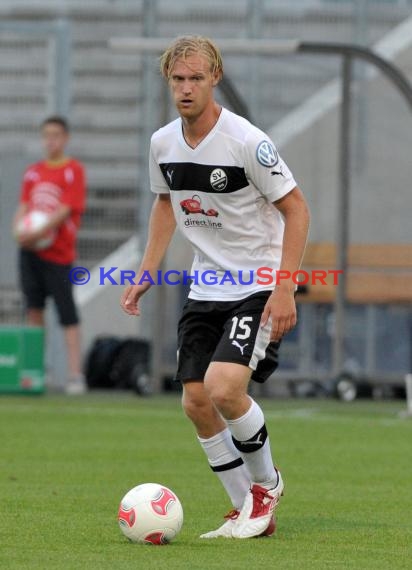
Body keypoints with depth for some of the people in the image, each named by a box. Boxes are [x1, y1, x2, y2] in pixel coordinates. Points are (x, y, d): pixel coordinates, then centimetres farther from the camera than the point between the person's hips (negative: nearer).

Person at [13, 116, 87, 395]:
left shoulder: (73, 170, -3)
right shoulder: (33, 171, 15)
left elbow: (66, 210, -11)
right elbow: (24, 206, 13)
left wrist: (38, 233, -20)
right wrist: (19, 228, -8)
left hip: (59, 253, -6)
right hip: (30, 249, 6)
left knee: (67, 313, -8)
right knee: (34, 308, 5)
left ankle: (76, 374, -12)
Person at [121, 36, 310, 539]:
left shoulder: (246, 141, -18)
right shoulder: (162, 143, 1)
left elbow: (295, 208, -13)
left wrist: (284, 289, -19)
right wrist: (145, 274, 14)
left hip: (259, 286, -7)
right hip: (205, 289, 7)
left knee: (224, 388, -23)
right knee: (196, 403, 1)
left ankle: (266, 484, 4)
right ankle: (248, 512, 16)